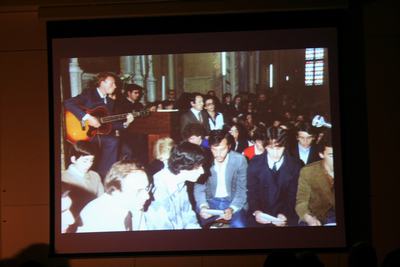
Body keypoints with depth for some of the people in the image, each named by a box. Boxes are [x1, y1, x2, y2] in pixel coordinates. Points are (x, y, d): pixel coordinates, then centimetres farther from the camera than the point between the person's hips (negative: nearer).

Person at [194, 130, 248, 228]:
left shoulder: (239, 160, -12)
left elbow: (242, 189, -9)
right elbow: (199, 188, -5)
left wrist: (232, 209, -27)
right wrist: (203, 206, -25)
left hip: (232, 201, -1)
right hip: (210, 201, 1)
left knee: (239, 225, -29)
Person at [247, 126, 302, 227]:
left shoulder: (295, 166, -1)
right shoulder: (255, 163, 1)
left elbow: (293, 195, -1)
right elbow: (252, 192, 1)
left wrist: (284, 214, -18)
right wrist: (256, 211, -17)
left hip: (284, 216, 0)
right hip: (260, 214, 0)